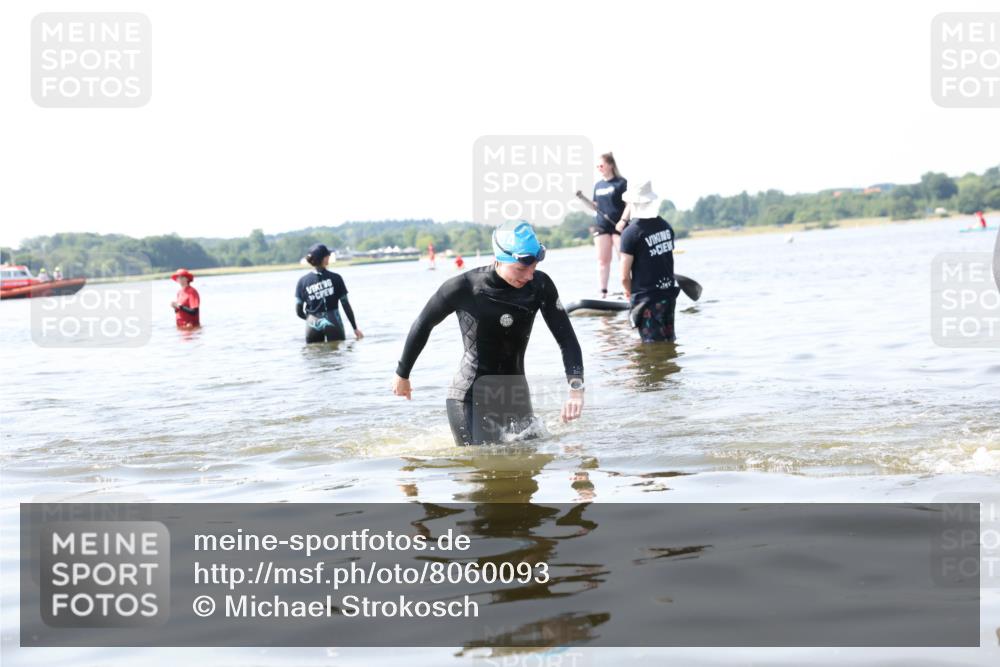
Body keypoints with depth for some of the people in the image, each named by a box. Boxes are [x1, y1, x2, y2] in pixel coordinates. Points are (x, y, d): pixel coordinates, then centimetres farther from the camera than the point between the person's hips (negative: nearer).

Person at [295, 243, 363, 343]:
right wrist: (355, 328, 6)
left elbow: (299, 311, 1)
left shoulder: (303, 281, 0)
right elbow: (346, 305, -2)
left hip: (313, 325, 2)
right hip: (333, 323, -1)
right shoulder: (335, 278, -4)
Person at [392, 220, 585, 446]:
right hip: (470, 399, -4)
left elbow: (566, 338, -10)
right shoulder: (462, 288, -16)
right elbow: (423, 325, 0)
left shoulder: (539, 286, -9)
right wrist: (402, 374, 11)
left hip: (516, 395, 4)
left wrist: (576, 387, -27)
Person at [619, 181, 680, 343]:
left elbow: (625, 276, -14)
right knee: (669, 341, 15)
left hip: (647, 297, -6)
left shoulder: (631, 233, -15)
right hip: (669, 292, 6)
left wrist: (629, 291, 6)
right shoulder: (666, 226, 4)